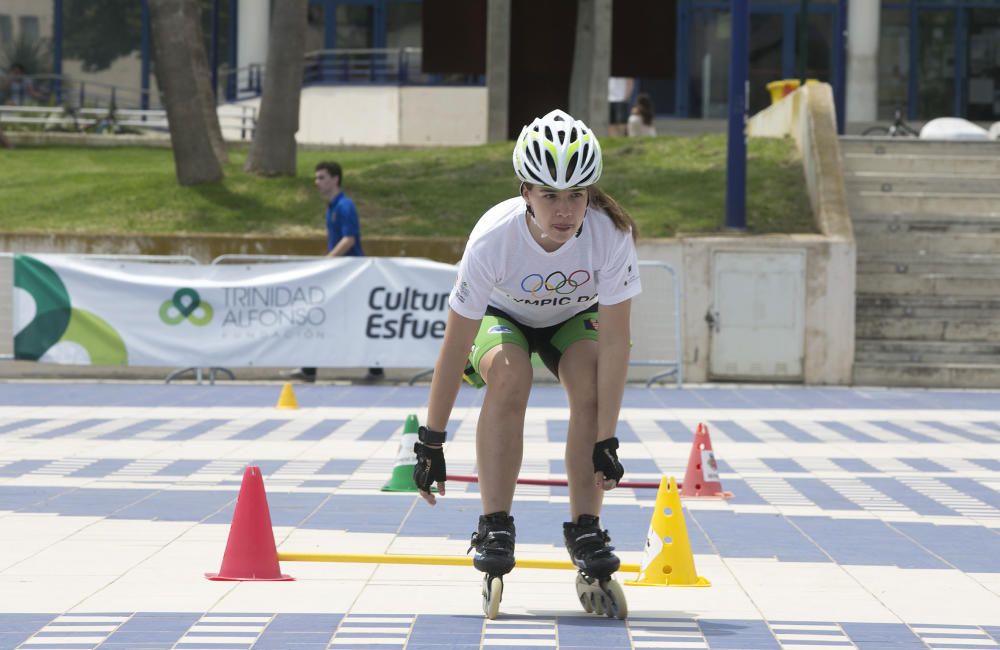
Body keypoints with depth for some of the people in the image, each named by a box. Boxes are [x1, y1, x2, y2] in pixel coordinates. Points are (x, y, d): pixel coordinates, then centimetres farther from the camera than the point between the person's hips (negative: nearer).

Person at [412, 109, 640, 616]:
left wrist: (606, 442, -34)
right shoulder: (494, 237, -36)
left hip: (573, 317, 1)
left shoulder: (610, 234, -34)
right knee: (508, 373, -33)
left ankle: (584, 530, -17)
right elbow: (453, 348, -30)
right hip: (502, 314, -1)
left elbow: (613, 341, -31)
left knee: (590, 380, -28)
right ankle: (494, 528, -28)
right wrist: (430, 444, -27)